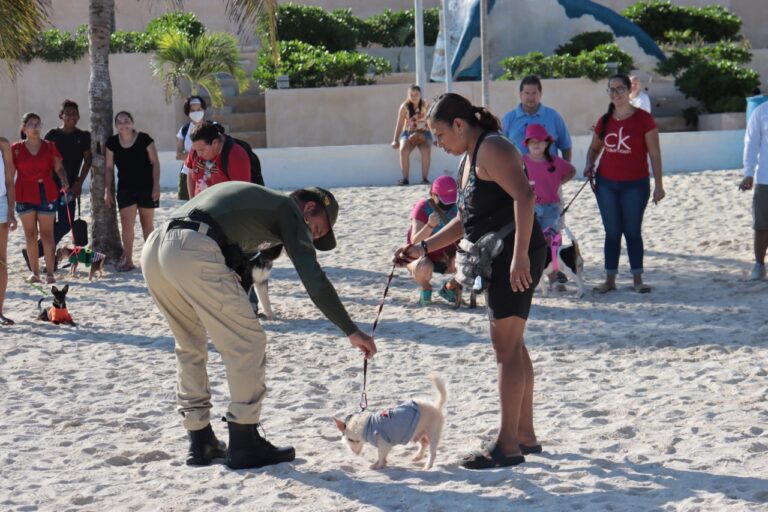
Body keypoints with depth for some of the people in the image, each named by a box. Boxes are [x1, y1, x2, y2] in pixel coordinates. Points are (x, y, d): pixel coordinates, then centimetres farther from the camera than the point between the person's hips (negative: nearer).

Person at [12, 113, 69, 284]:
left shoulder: (49, 147, 3)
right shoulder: (16, 149, 3)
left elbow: (59, 168, 2)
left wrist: (64, 182, -17)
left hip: (46, 194, -1)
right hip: (25, 195, 1)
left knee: (47, 234, -1)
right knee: (30, 234, 5)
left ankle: (50, 273, 0)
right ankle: (34, 272, 11)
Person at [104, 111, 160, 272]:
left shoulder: (144, 139, -10)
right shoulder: (112, 143, -1)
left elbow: (155, 163, -7)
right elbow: (109, 167, 6)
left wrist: (156, 186, -12)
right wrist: (107, 190, 2)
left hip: (146, 187, -2)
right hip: (125, 189, 2)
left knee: (147, 223, 8)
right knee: (126, 224, -4)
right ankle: (127, 260, 1)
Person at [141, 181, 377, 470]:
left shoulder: (253, 198, 37)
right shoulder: (289, 210, 14)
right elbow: (314, 279, 4)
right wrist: (351, 331, 6)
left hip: (153, 249, 8)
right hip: (193, 253, -8)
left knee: (190, 345, 23)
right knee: (247, 343, 4)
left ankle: (200, 442, 26)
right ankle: (244, 446, 7)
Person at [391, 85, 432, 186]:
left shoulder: (426, 106, -4)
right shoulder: (405, 106, -6)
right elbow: (399, 124, -7)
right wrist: (395, 140, -16)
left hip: (424, 133, 0)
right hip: (408, 133, 0)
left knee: (426, 150, -32)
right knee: (403, 149, -31)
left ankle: (425, 178, -25)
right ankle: (405, 178, -27)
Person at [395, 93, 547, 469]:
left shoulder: (492, 149, -13)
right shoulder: (469, 159, 19)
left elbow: (524, 196, -25)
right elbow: (465, 221, 25)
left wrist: (519, 255, -30)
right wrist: (423, 248, 19)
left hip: (516, 260, -11)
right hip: (498, 261, 11)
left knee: (506, 347, -9)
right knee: (512, 347, 15)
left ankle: (507, 446, -6)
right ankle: (525, 435, 23)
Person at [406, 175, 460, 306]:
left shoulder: (457, 207, -7)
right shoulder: (423, 208, -20)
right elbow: (415, 241, -30)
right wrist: (430, 225, -48)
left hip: (447, 257, 4)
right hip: (422, 256, -4)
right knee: (423, 268, -41)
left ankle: (449, 287, 8)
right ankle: (426, 288, -3)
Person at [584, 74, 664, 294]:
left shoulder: (643, 119, -6)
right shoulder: (604, 121, 5)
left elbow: (654, 154, -5)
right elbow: (594, 147, 19)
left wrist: (658, 185, -8)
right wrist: (590, 165, -2)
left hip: (635, 185, -3)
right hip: (606, 183, 3)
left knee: (633, 231, 2)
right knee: (612, 232, 6)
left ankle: (637, 279, 10)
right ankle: (610, 278, 11)